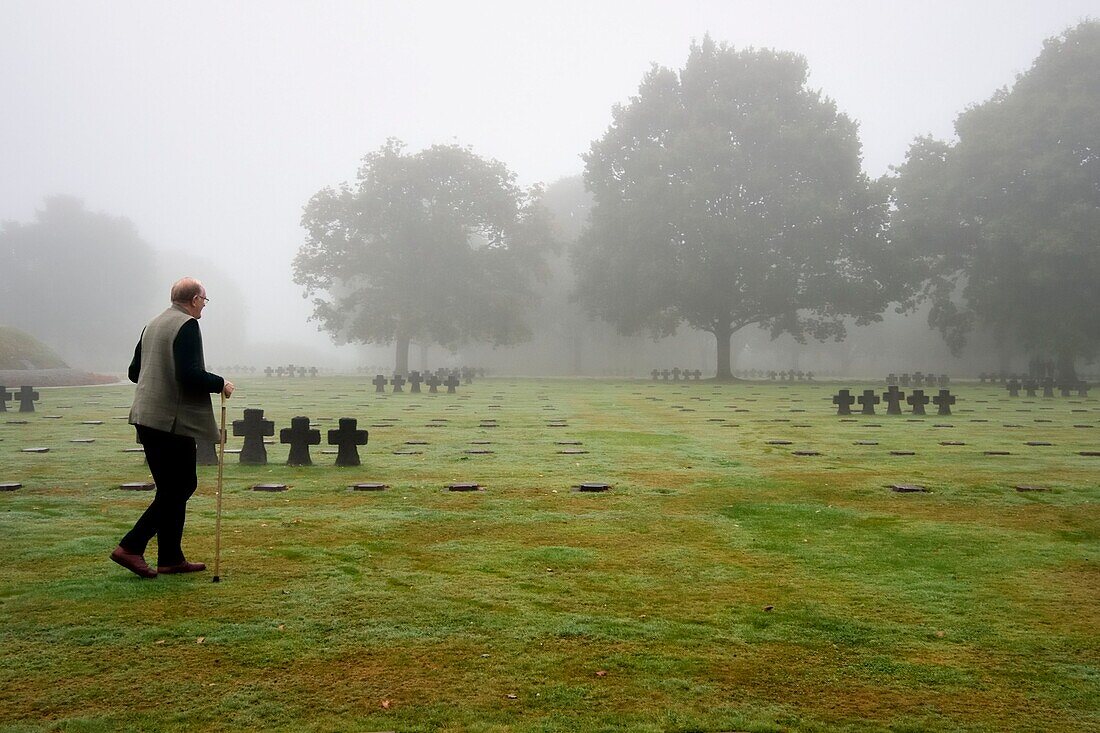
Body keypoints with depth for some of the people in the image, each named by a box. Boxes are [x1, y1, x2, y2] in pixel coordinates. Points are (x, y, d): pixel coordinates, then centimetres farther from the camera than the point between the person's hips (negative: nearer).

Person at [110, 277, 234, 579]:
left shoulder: (152, 325, 15)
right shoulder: (187, 325, -12)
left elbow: (134, 371, 20)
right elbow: (189, 374, -22)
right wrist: (220, 384, -8)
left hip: (146, 417, 9)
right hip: (173, 420, -9)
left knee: (172, 488, 14)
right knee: (178, 488, 0)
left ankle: (171, 557, 18)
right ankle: (131, 547, -2)